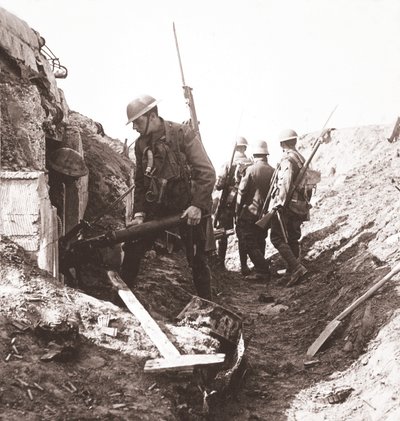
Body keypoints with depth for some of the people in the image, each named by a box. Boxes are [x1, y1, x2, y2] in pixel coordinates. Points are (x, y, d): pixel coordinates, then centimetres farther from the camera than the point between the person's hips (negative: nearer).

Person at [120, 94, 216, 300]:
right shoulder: (141, 144, 4)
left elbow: (207, 173, -17)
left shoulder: (183, 134, -14)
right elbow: (140, 181, 11)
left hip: (188, 207, -5)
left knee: (197, 258, 4)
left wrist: (198, 205, -24)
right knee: (133, 248, 0)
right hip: (156, 206, 5)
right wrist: (139, 212, 1)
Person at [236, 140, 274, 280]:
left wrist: (238, 211, 0)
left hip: (250, 212, -6)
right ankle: (260, 269, 23)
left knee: (248, 243, -1)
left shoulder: (251, 170, -11)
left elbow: (241, 191, -10)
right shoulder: (273, 171, 1)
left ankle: (263, 271, -7)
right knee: (259, 242, 18)